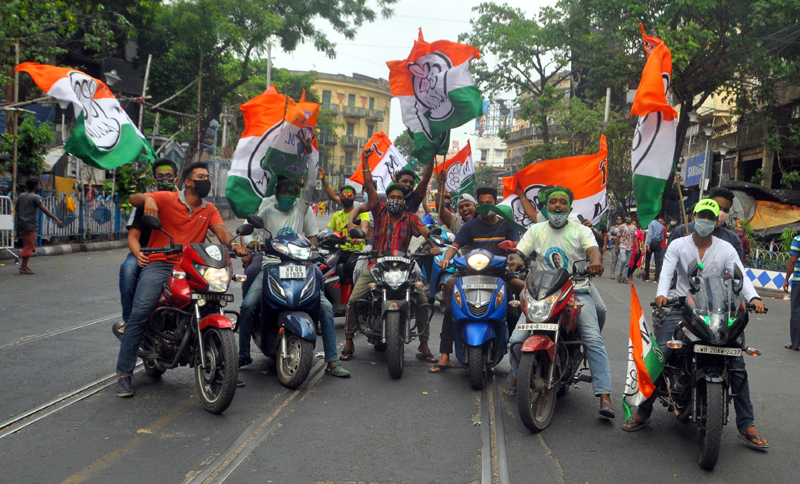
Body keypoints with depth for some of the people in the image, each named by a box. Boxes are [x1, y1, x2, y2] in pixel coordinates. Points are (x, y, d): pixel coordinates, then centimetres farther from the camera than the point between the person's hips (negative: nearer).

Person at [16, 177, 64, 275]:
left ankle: (24, 264, 16)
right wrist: (56, 219, -26)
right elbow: (44, 210, -22)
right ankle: (23, 268, -3)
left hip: (21, 224, 8)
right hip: (31, 225, -8)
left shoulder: (21, 196, 11)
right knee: (29, 246, -3)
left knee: (27, 245, 18)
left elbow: (17, 209, 20)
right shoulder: (35, 197, -12)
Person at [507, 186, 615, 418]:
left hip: (577, 292, -1)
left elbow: (593, 250, -11)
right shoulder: (536, 230, 14)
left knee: (594, 340, -19)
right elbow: (519, 252, 5)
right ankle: (515, 374, 18)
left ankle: (604, 396, -17)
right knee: (517, 340, -12)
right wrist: (515, 259, -21)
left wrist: (595, 260, -36)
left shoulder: (581, 230, 7)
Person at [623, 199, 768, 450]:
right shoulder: (678, 245, 4)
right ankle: (643, 412, -1)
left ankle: (747, 426, -2)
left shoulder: (726, 249, 5)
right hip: (682, 309, -1)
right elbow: (666, 271, -12)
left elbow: (740, 275, -8)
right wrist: (661, 293, -33)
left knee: (737, 363, -11)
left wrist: (753, 297, -30)